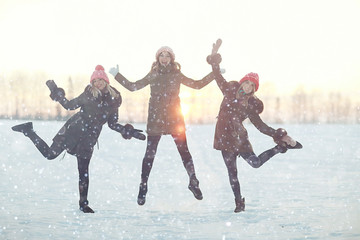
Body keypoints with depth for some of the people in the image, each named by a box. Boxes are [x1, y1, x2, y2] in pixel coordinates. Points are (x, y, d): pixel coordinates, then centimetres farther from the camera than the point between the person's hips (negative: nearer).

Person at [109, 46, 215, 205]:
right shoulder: (152, 76, 8)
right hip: (155, 119, 0)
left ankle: (193, 182, 12)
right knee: (150, 153, 0)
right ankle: (143, 187, 9)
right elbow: (133, 86, 10)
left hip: (175, 119, 0)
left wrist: (215, 74, 5)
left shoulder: (177, 75, 7)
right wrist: (117, 75, 8)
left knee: (184, 151, -2)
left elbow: (197, 84, 9)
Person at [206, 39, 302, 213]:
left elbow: (260, 125, 1)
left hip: (239, 137, -1)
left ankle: (280, 147, 7)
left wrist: (280, 135, -5)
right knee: (232, 172, 0)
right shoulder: (229, 91, 2)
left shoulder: (250, 105, 1)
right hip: (224, 138, 1)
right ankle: (239, 202, 12)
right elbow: (218, 76, 0)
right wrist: (214, 57, -11)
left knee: (255, 163, -16)